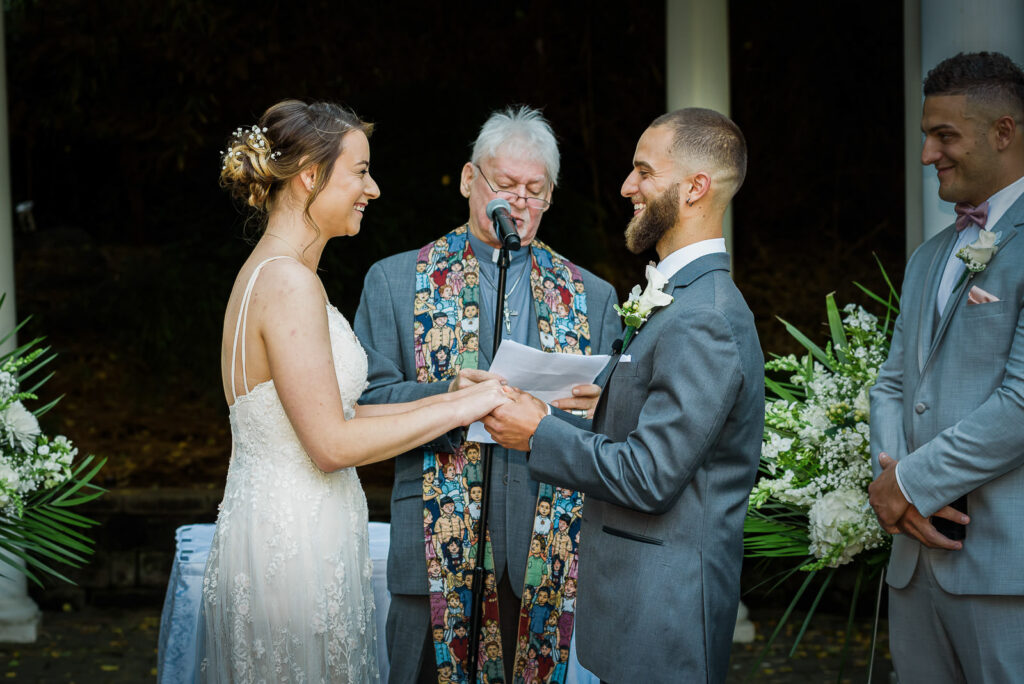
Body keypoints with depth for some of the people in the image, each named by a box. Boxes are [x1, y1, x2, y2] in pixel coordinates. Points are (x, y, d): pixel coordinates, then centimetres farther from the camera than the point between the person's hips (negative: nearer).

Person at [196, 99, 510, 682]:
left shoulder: (268, 274, 12)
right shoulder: (289, 284, -18)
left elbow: (338, 414, 12)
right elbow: (332, 444, -20)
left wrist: (456, 398, 9)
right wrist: (462, 408, -13)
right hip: (293, 549, -10)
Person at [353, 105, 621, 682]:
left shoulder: (591, 297, 14)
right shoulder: (395, 281, 8)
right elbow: (365, 401, 0)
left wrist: (594, 408, -11)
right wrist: (445, 395, -18)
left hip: (550, 547, 2)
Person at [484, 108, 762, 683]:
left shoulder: (702, 321, -21)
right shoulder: (688, 301, 14)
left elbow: (648, 477, -22)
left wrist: (538, 434, -12)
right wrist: (553, 418, 5)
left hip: (665, 607, -10)